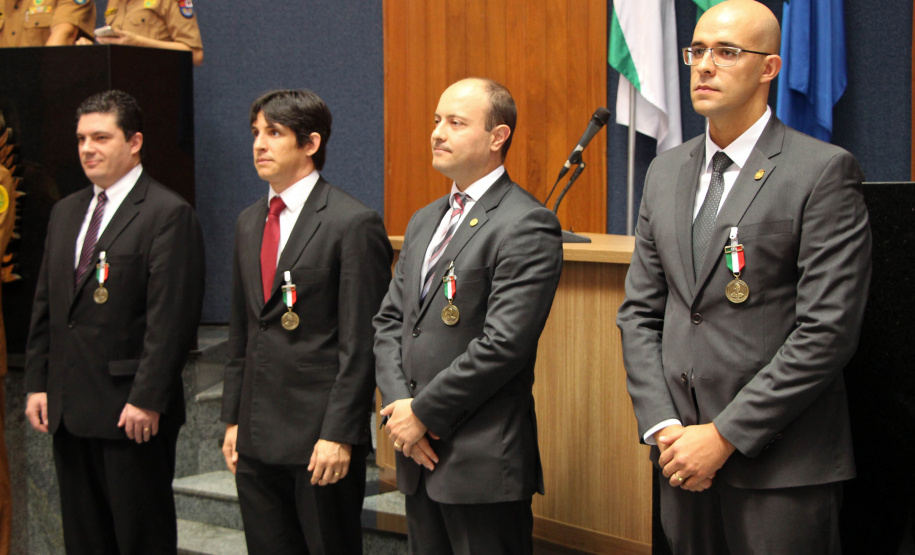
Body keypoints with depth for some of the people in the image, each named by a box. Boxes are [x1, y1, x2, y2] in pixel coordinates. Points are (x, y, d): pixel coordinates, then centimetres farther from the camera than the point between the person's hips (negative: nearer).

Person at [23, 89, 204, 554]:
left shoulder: (168, 215, -9)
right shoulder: (66, 212, 15)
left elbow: (170, 318, -16)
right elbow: (45, 306, 17)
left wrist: (147, 399, -20)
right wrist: (37, 383, 10)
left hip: (132, 412, -7)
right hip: (68, 410, 7)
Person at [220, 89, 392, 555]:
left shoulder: (353, 224, -10)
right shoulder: (249, 223, 14)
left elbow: (361, 344, -13)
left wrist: (339, 434, -16)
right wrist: (233, 419, 14)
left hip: (320, 436, -7)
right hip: (257, 436, 7)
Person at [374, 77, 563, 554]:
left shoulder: (527, 226, -12)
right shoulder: (424, 222, 16)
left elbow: (503, 344, -20)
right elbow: (389, 321, 13)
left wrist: (422, 413, -14)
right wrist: (398, 404, -3)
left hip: (483, 462, -8)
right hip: (419, 457, 8)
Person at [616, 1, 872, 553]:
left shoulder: (824, 171, -8)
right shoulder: (666, 171, 12)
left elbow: (828, 331, -14)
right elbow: (639, 312, 12)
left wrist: (725, 435, -14)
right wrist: (663, 426, -2)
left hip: (781, 465, -5)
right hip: (683, 452, 5)